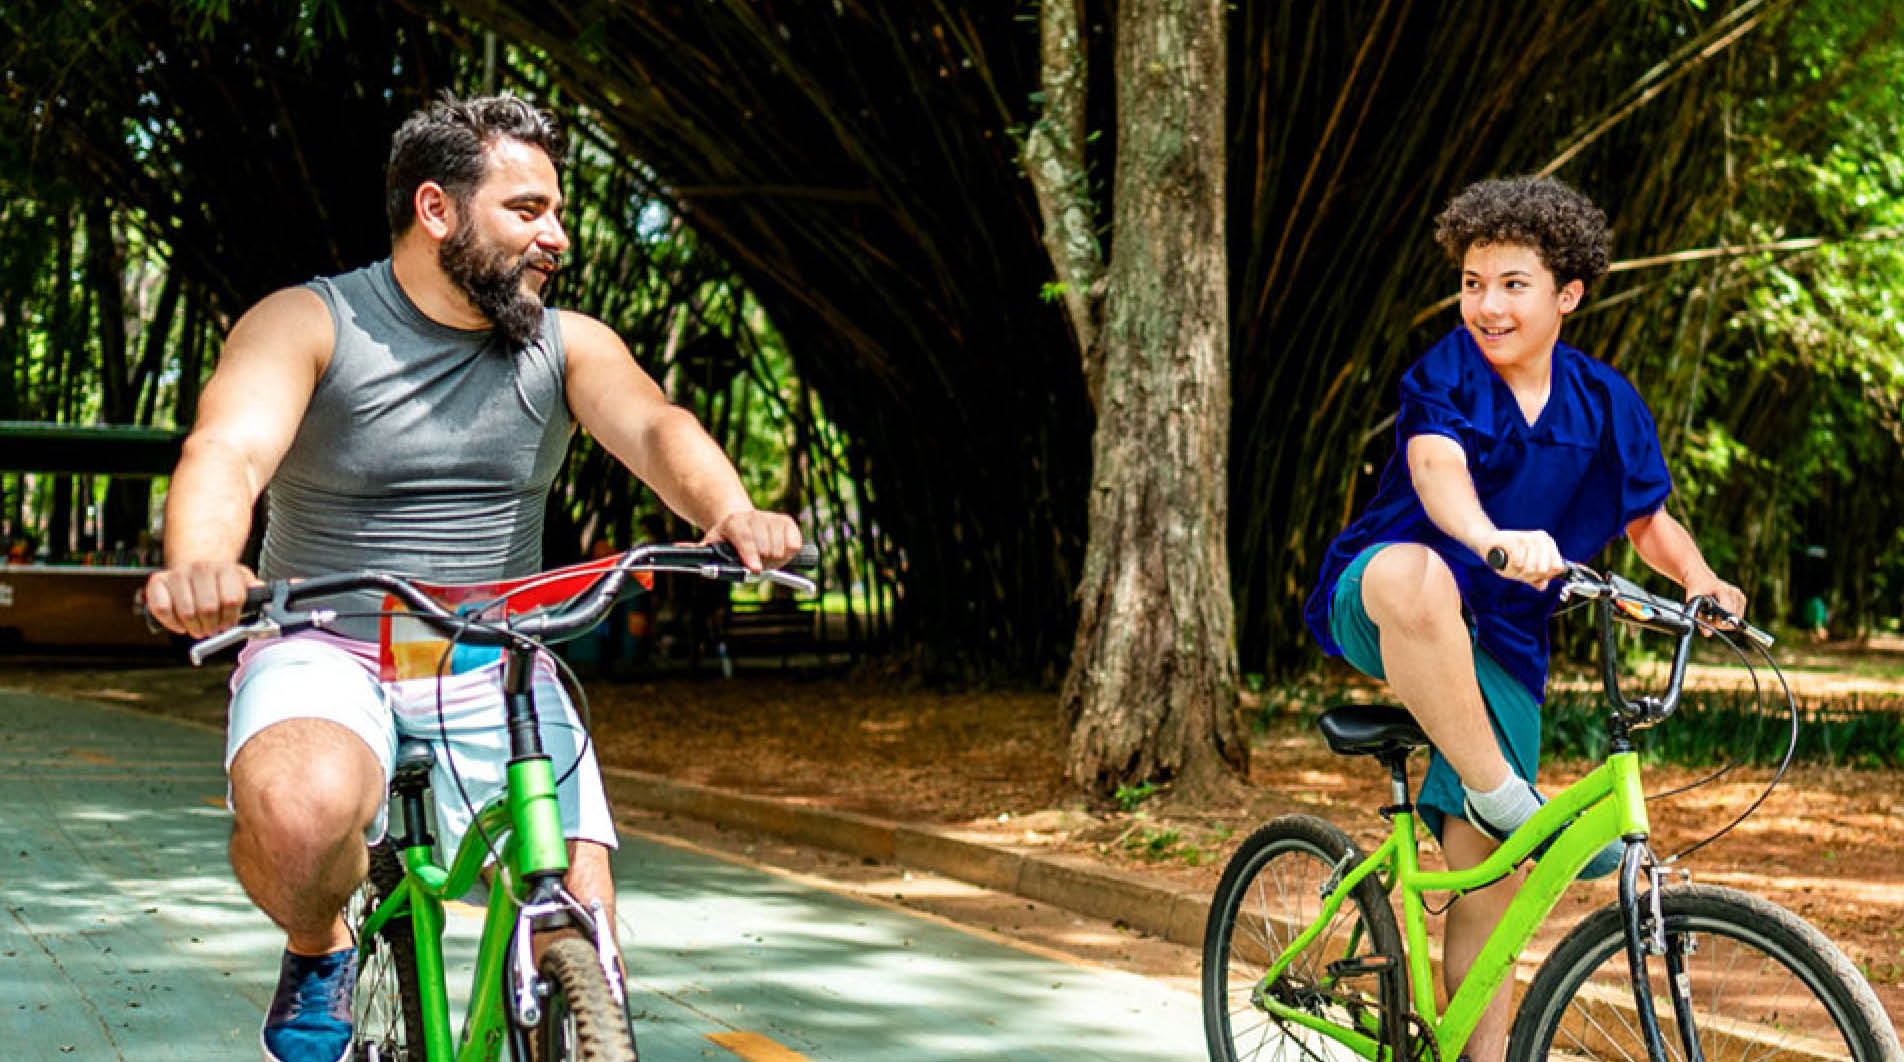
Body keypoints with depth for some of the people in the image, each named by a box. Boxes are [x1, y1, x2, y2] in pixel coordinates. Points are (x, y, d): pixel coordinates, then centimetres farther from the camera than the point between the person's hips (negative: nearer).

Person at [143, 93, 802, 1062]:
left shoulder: (567, 346, 5)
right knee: (299, 810, -36)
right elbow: (226, 452, -22)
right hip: (327, 656, -2)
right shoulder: (306, 325, -4)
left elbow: (655, 429, -14)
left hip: (497, 674, 3)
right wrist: (198, 563, -45)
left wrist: (733, 514, -38)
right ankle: (318, 951, -2)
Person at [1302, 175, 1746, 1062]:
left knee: (1490, 876, -4)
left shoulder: (1605, 403, 3)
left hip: (1498, 641, 4)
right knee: (1418, 575, -42)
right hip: (1376, 607, -4)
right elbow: (1438, 469, -31)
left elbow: (1651, 522, 15)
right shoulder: (1445, 375, -10)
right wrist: (1494, 540, -52)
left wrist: (1701, 582, -7)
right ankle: (1499, 792, -29)